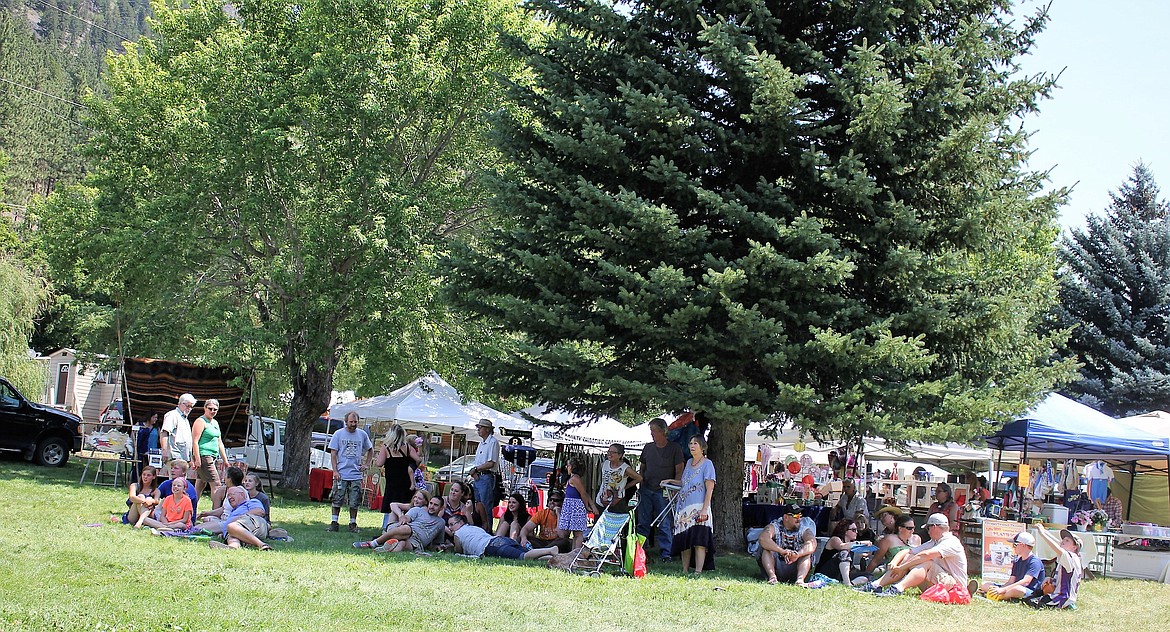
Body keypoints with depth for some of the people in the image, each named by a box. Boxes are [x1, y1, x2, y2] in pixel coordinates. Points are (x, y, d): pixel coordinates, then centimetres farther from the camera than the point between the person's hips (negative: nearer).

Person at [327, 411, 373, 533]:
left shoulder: (362, 435, 7)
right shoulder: (338, 434, 0)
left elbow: (369, 449, 22)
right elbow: (333, 454, 0)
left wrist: (365, 464, 9)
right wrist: (335, 471, -8)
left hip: (356, 474, 2)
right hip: (341, 474, -2)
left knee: (354, 502, 3)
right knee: (337, 500, 0)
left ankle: (353, 524, 12)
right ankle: (334, 523, 6)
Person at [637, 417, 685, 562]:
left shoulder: (674, 448, -1)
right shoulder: (648, 447, 13)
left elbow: (679, 471, -2)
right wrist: (640, 484, 9)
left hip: (663, 492, -4)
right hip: (646, 490, 4)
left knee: (664, 525, -4)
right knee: (642, 523, 7)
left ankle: (666, 553, 0)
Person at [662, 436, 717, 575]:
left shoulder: (707, 464, -3)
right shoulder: (689, 463, 17)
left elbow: (710, 488, -9)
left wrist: (704, 509, -17)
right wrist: (671, 481, 17)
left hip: (698, 508, -7)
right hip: (683, 508, 7)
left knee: (699, 542, -11)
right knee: (684, 542, 6)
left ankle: (698, 571, -12)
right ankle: (685, 571, 11)